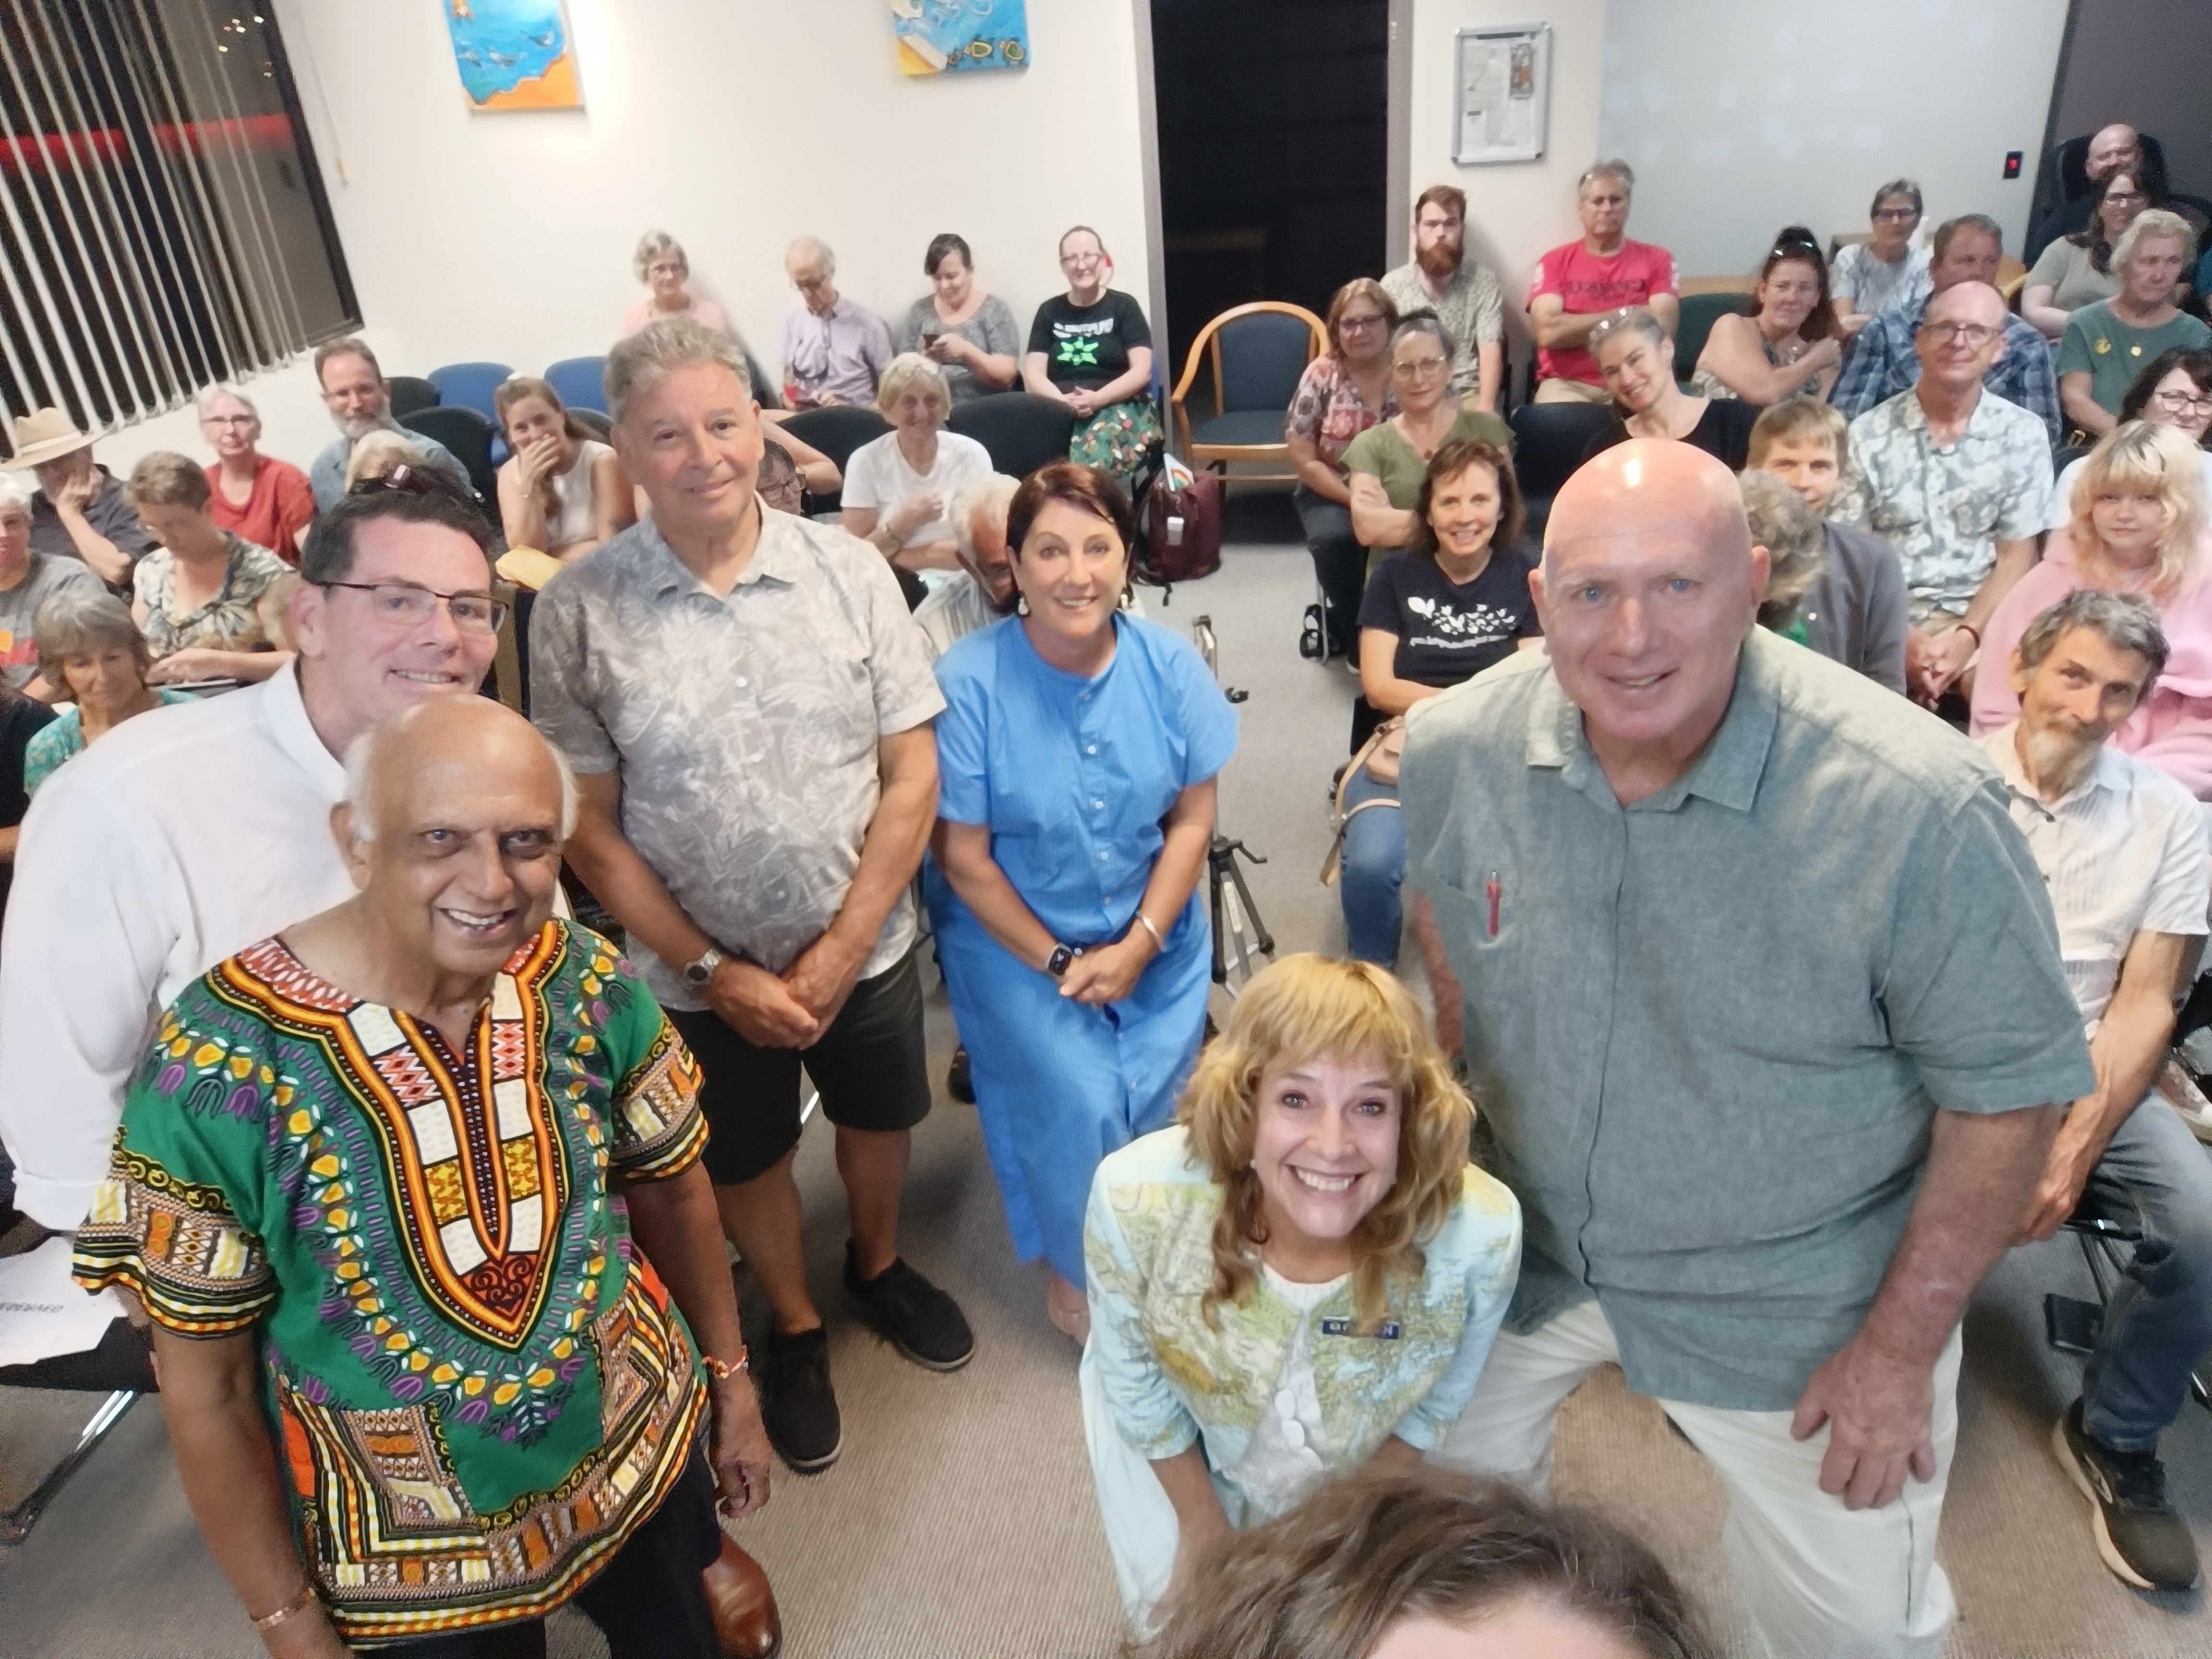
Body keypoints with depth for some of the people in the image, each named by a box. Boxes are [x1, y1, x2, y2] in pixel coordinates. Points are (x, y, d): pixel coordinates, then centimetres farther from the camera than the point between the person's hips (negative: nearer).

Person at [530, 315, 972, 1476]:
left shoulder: (849, 570, -11)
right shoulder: (578, 612, -14)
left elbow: (913, 775, -9)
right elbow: (588, 828, -10)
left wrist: (838, 952, -13)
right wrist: (713, 970, -13)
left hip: (866, 946, 2)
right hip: (700, 972, -1)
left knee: (878, 1120, 23)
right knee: (746, 1161, 20)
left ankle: (878, 1267, 54)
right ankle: (794, 1331, 48)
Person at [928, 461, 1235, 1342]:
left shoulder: (1169, 664, -9)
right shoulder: (968, 681, -19)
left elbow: (1193, 820, -3)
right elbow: (964, 857, -13)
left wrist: (1137, 947, -11)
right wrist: (1058, 962, -12)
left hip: (1156, 928, 3)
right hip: (1017, 937, -2)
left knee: (1158, 1090, -8)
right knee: (1078, 1103, -11)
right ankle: (1078, 1271, 21)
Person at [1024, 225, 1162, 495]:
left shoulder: (1123, 306, 10)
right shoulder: (1049, 311, 16)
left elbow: (1142, 371, 0)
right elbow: (1033, 374, 7)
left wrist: (1098, 399, -16)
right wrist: (1063, 401, -14)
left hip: (1119, 406, -2)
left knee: (1096, 462, -38)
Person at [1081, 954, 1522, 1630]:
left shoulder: (1481, 1233, -36)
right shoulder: (1136, 1201, -38)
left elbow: (1439, 1401, -13)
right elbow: (1135, 1380, -16)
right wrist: (1203, 1524, -3)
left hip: (1367, 1458, 1)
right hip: (1182, 1439, -1)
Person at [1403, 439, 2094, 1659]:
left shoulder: (1915, 808, -28)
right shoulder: (1457, 748, -16)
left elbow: (2005, 1087, -16)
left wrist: (1903, 1345, -11)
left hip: (1795, 1307, -3)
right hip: (1519, 1241, 3)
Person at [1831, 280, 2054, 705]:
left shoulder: (2023, 435, 5)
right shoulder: (1868, 434, 2)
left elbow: (2016, 558, 4)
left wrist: (1967, 636, -13)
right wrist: (1899, 640, -14)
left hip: (1980, 619, 1)